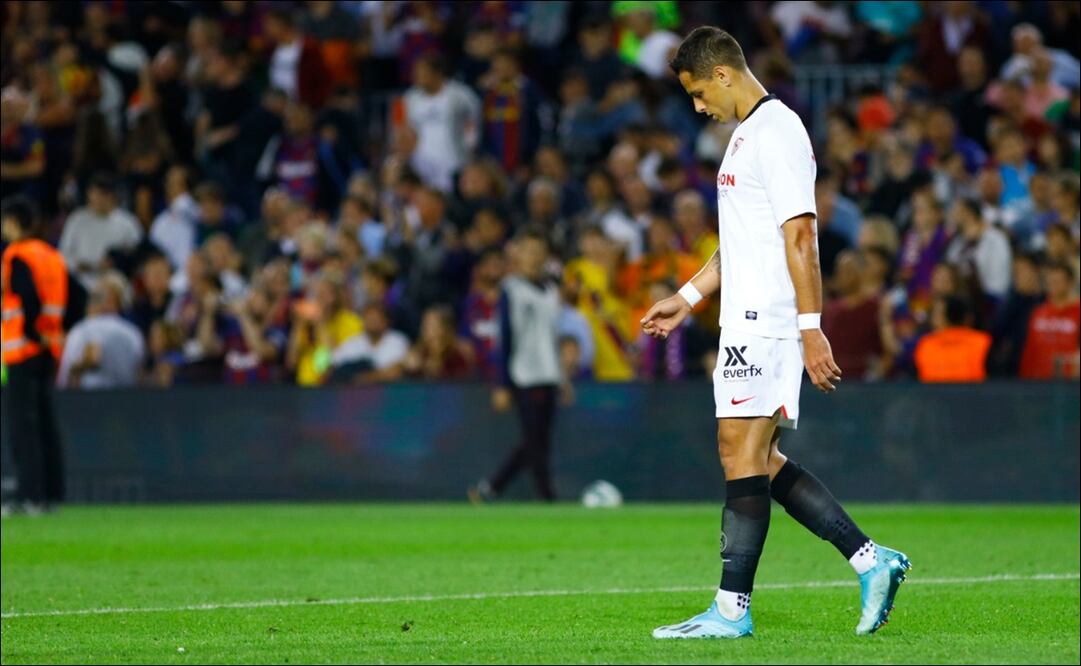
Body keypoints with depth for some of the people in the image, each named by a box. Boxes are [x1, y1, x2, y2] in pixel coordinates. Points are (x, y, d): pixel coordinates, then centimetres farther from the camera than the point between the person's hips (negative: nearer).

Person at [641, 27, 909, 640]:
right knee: (760, 458, 10)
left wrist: (812, 329, -22)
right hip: (747, 320, 10)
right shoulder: (748, 133, 20)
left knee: (743, 453, -9)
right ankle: (871, 560, 11)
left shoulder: (776, 131, -12)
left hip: (767, 323, -10)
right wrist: (687, 299, 27)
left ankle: (732, 608, -7)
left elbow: (799, 235, -18)